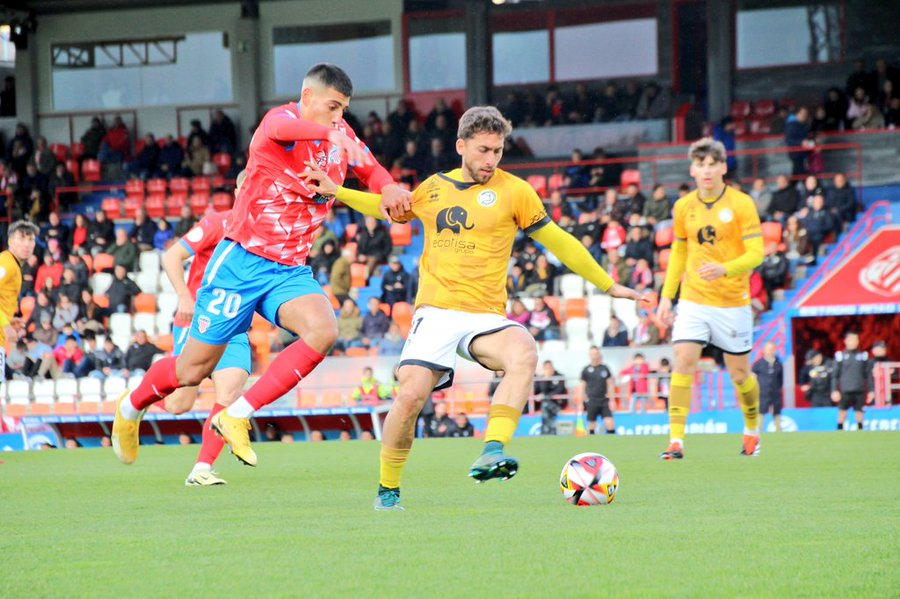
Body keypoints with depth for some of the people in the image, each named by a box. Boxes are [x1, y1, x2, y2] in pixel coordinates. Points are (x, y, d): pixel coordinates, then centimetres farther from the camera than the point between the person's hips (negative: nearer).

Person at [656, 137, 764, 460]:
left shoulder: (741, 204, -8)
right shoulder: (684, 207, 5)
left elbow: (755, 254, -12)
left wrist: (724, 269, -30)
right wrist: (666, 295, 13)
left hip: (732, 302, -2)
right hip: (693, 300, 2)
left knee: (739, 373, 8)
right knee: (683, 363, -14)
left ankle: (752, 429, 34)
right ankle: (676, 440, -14)